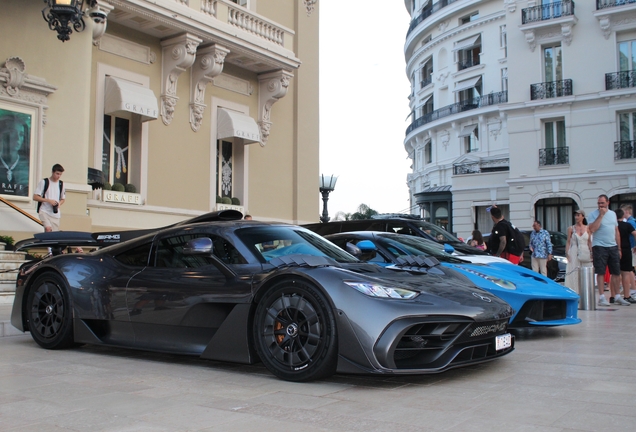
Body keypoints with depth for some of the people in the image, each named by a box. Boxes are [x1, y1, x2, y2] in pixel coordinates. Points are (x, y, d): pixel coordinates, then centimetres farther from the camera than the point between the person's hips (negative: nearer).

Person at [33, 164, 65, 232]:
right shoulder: (44, 182, -2)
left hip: (56, 213, 4)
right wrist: (48, 200, -14)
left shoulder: (61, 184, 11)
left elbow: (63, 199, 22)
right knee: (48, 228, -27)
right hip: (44, 211, -4)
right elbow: (35, 197, -4)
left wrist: (59, 203, -1)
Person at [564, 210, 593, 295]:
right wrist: (567, 253, -7)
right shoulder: (571, 229, 5)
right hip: (574, 252, -1)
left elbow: (589, 241, 11)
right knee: (574, 273, -8)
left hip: (585, 252, 2)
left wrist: (591, 252, 1)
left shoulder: (587, 228, 9)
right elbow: (568, 242, 3)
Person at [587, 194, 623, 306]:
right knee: (601, 273, -4)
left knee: (616, 273, 7)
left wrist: (618, 248, 13)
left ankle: (617, 297, 16)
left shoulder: (613, 214, 13)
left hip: (613, 247, 5)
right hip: (599, 247, -5)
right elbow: (592, 229, -19)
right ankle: (602, 297, -1)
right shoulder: (593, 214, -3)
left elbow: (616, 232, 17)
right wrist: (601, 215, -17)